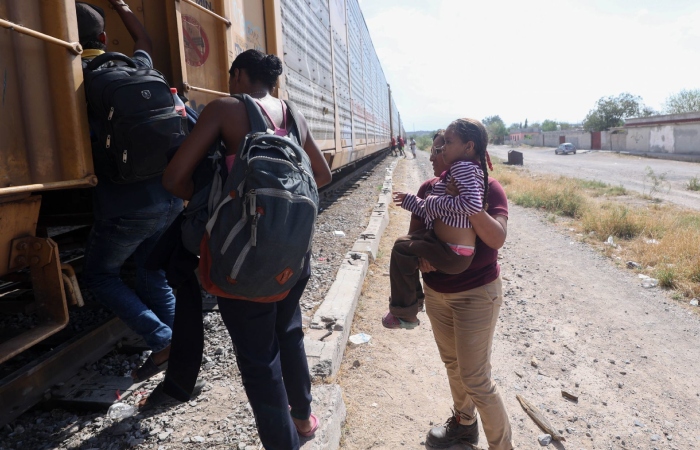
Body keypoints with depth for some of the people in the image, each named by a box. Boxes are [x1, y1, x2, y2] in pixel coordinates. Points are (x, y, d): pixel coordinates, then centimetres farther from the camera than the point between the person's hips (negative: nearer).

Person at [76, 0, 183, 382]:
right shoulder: (135, 68, 10)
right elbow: (145, 41, 32)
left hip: (125, 207, -5)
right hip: (169, 199, 6)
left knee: (99, 276, 16)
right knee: (153, 276, 20)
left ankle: (162, 340, 3)